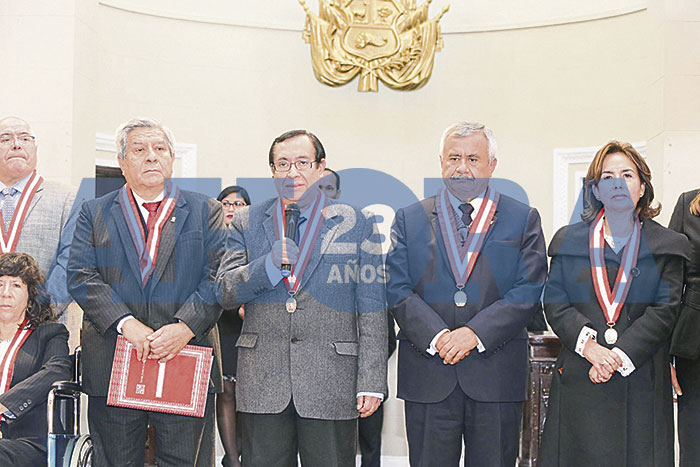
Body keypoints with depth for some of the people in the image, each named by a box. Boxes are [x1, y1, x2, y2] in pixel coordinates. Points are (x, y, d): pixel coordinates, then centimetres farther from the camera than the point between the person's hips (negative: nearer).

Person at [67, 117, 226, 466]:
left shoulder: (205, 212, 10)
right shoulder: (94, 213, 12)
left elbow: (218, 277, -1)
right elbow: (81, 276, 0)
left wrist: (185, 326, -16)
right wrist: (125, 323, -15)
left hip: (185, 360, -1)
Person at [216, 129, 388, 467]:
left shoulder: (352, 224, 5)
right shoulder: (247, 222, 10)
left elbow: (372, 310, 2)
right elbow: (224, 294, 2)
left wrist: (372, 382, -4)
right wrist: (270, 264, -15)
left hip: (331, 385, -1)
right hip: (262, 385, 2)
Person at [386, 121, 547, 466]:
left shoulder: (523, 220, 8)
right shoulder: (409, 219, 10)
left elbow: (529, 291, -3)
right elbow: (397, 290, 1)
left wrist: (476, 333, -14)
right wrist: (436, 336, -14)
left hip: (497, 376, 0)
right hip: (427, 377, 1)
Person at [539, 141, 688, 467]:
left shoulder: (667, 246, 6)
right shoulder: (568, 241, 9)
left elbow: (665, 310, -3)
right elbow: (555, 303, 2)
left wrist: (619, 356, -14)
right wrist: (588, 345, -14)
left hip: (642, 381, 0)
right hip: (579, 379, 1)